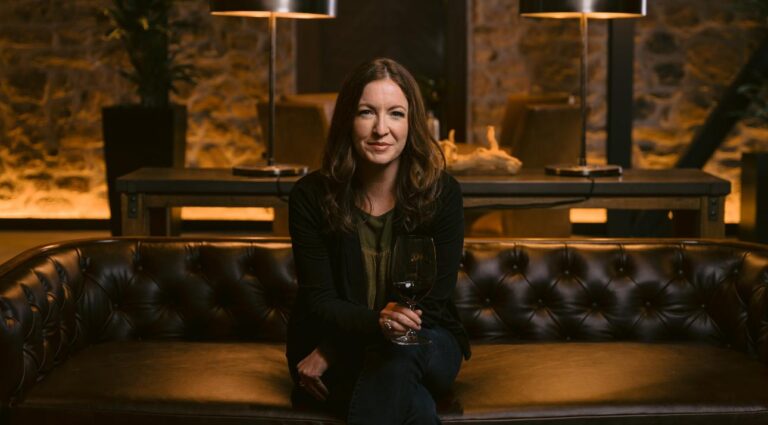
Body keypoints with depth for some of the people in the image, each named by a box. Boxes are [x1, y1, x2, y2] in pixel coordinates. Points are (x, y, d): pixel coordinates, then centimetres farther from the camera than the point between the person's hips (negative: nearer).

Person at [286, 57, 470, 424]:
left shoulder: (442, 194, -7)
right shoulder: (311, 196, -7)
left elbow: (431, 302, -8)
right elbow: (319, 301, -9)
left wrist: (332, 351, -16)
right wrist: (378, 322, -35)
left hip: (423, 344, 1)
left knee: (398, 354, -37)